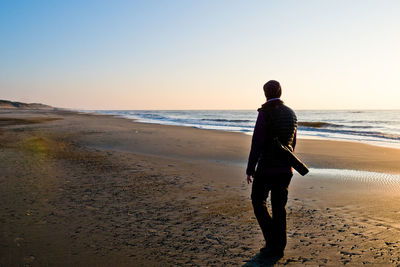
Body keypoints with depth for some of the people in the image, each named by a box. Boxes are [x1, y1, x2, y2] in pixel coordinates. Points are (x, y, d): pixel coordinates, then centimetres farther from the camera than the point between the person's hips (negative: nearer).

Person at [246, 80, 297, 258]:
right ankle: (278, 247, 19)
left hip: (267, 168, -6)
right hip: (286, 168, 6)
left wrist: (250, 168, -10)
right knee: (279, 207, 13)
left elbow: (257, 142, -16)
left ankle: (272, 241, 4)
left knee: (258, 201, 10)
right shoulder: (291, 113, 10)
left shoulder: (265, 112, -12)